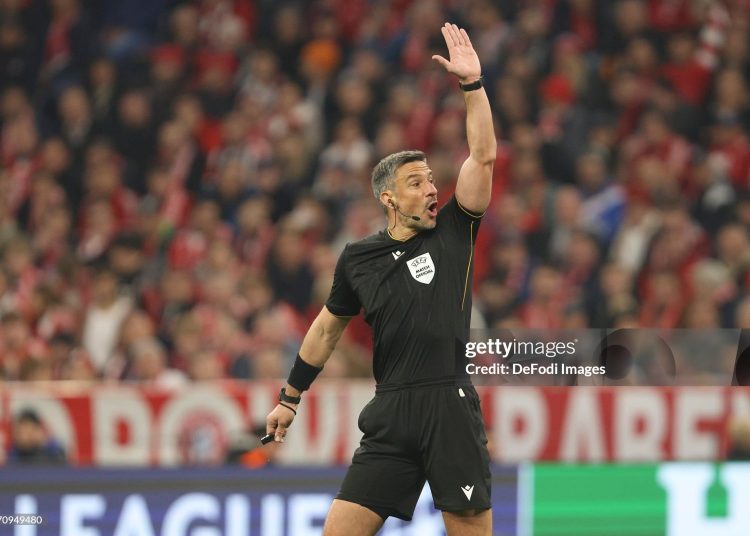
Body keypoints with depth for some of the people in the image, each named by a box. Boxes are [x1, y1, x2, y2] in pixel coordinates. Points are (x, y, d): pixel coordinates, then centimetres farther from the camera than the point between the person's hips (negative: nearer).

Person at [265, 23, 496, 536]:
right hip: (391, 416, 2)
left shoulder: (453, 233, 6)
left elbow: (483, 156, -4)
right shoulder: (358, 258, 10)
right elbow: (327, 329, 22)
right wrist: (289, 399, 26)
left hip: (451, 410, -2)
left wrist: (473, 83, -10)